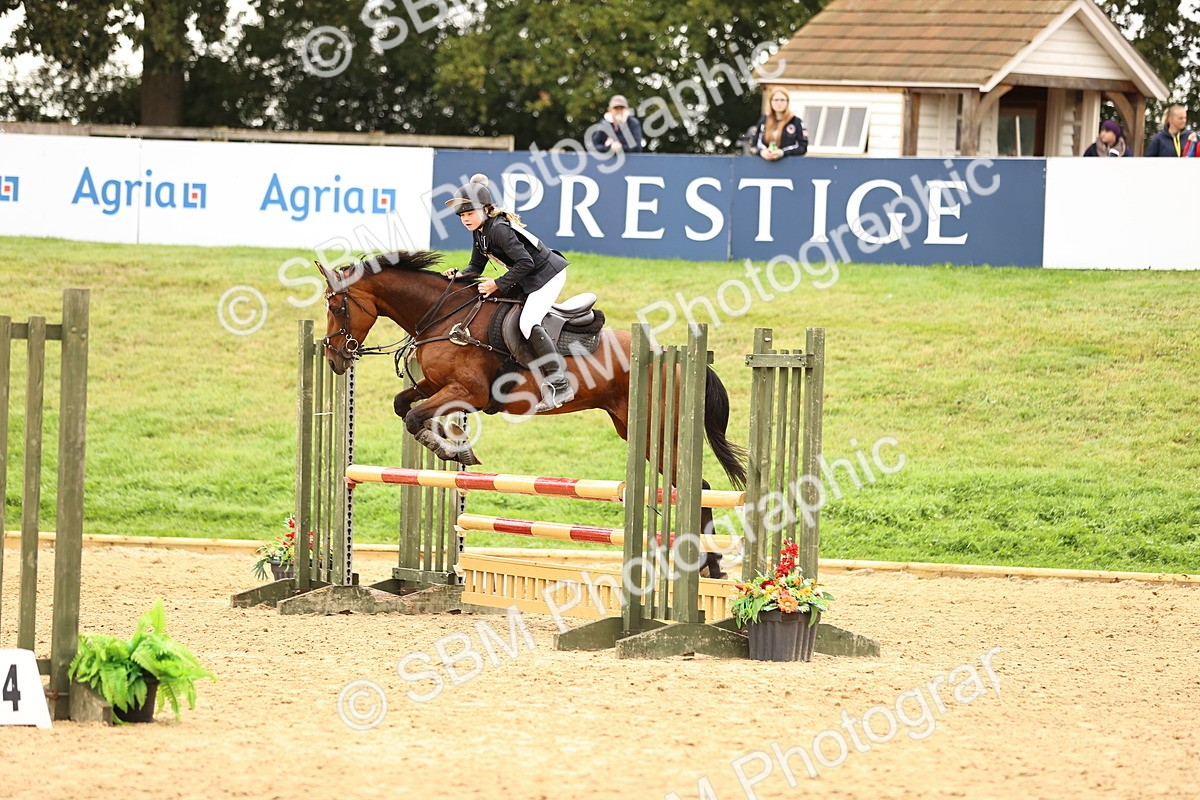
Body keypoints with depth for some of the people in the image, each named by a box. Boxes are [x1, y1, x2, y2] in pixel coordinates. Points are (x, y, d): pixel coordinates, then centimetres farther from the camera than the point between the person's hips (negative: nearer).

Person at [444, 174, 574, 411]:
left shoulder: (498, 229, -24)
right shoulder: (479, 231, 6)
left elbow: (525, 263, -29)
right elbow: (476, 267, 13)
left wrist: (498, 284, -24)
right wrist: (460, 275, -8)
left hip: (547, 274, -11)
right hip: (529, 278, 11)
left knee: (528, 323, -24)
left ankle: (559, 384, -25)